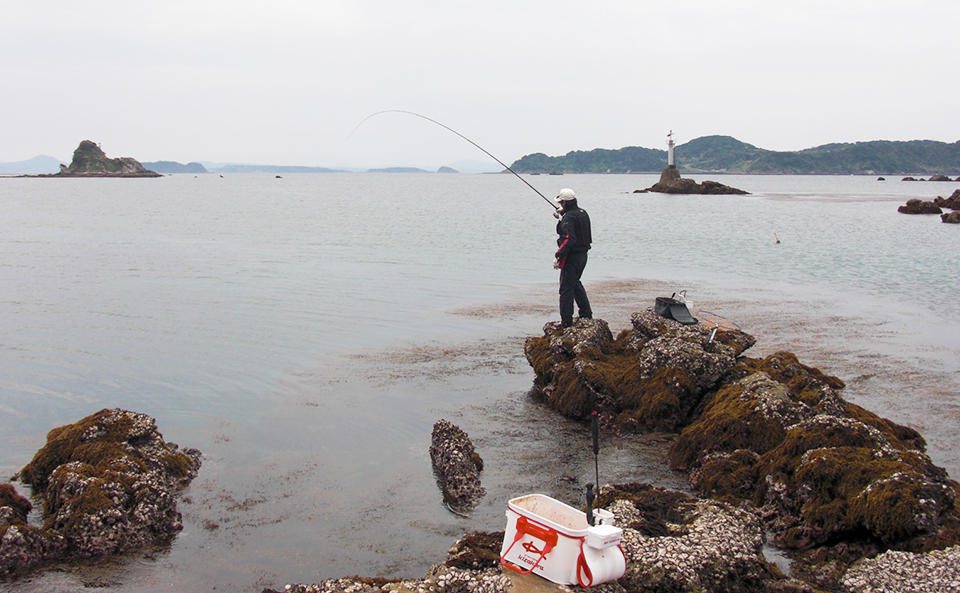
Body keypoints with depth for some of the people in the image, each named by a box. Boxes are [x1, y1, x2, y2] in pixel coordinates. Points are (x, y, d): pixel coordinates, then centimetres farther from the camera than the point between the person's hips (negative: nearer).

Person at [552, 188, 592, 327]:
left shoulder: (569, 217, -18)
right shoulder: (582, 213, 9)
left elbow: (569, 239, -27)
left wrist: (558, 256, -26)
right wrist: (562, 214, 27)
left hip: (572, 257, -10)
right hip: (583, 254, 10)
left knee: (566, 288, -5)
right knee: (576, 284, 24)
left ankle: (566, 321, -4)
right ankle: (586, 315, 28)